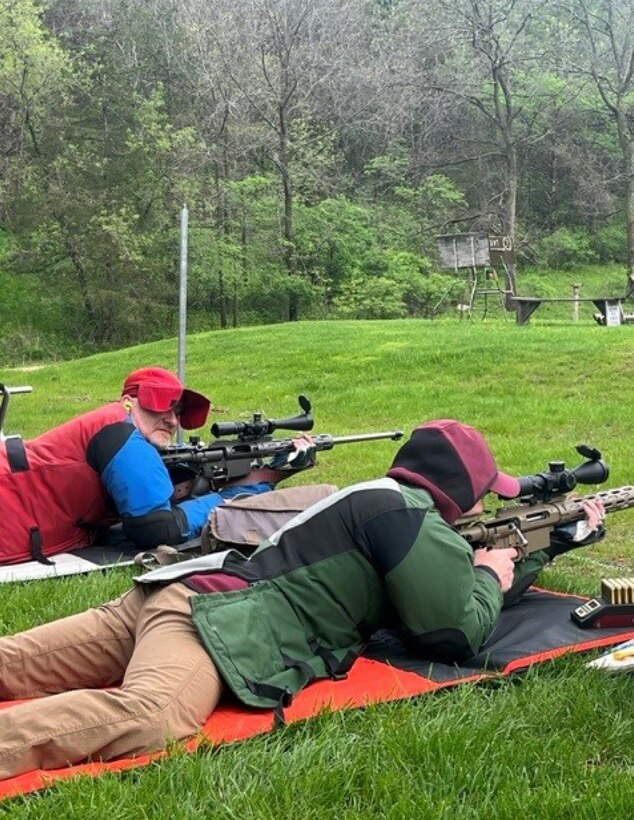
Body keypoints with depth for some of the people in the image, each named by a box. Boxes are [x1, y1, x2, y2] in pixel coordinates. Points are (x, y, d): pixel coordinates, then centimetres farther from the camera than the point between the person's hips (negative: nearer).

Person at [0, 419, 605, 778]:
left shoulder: (385, 504, 26)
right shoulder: (411, 514, -4)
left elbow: (459, 590, 38)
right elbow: (459, 634, -4)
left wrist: (554, 543, 41)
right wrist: (490, 576, 17)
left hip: (177, 595, 10)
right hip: (210, 617, -10)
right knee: (148, 715, -39)